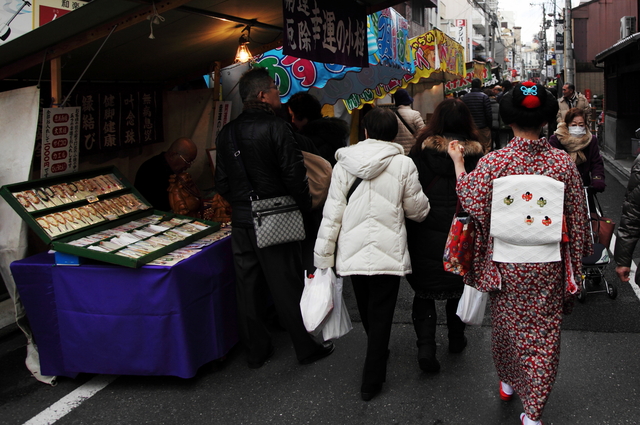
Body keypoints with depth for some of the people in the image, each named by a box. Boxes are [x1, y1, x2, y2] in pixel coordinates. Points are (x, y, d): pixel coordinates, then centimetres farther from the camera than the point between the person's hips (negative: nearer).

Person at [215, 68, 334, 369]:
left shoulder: (227, 133, 6)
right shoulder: (275, 128, -14)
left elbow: (222, 183, 10)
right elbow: (294, 176, -15)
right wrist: (305, 206, 0)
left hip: (241, 220, 6)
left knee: (248, 288, 11)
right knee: (288, 287, 4)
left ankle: (256, 351, 22)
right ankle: (306, 348, 17)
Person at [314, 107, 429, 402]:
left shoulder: (344, 164, -2)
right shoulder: (403, 164, -6)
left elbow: (332, 214, -2)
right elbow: (417, 209, 4)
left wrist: (323, 257, 3)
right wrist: (426, 211, 28)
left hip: (353, 252, 3)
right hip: (388, 253, -2)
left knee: (366, 311, 22)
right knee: (381, 315, 8)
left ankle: (378, 353, 46)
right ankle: (371, 381, 12)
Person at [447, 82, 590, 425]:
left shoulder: (493, 162, -14)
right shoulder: (563, 162, -8)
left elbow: (471, 203, -5)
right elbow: (576, 217, 0)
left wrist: (458, 163, 7)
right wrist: (573, 265, 14)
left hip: (506, 264, 0)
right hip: (548, 267, 0)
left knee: (507, 325, 22)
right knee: (543, 333, 11)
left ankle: (508, 382, 45)